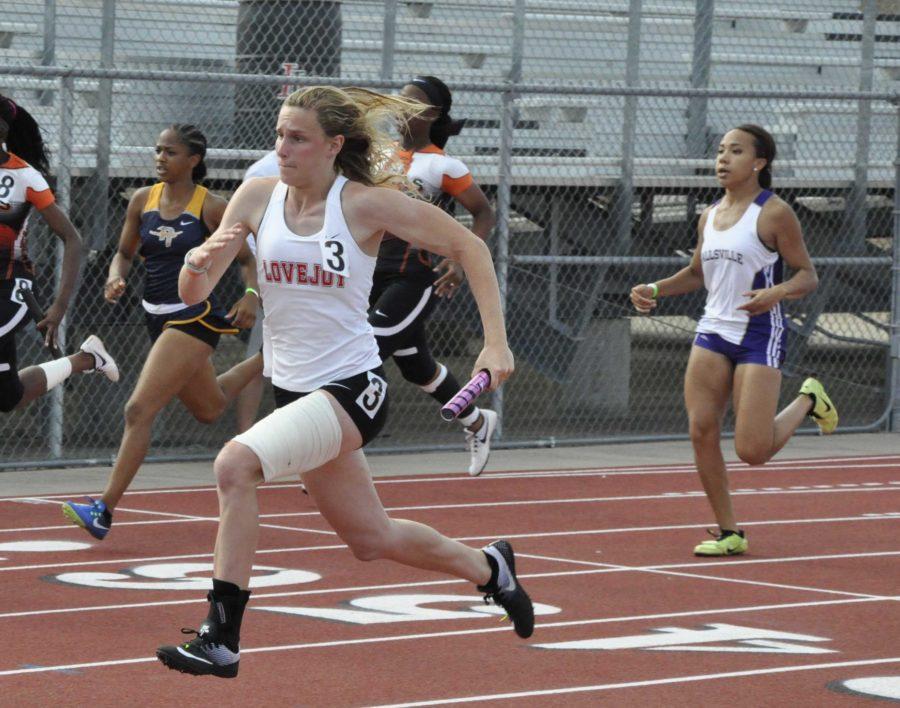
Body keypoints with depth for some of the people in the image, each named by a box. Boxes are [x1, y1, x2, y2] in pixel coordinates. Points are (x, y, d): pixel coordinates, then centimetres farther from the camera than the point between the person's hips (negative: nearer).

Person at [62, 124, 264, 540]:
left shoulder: (212, 208, -10)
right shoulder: (142, 200, 4)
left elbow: (247, 259, 0)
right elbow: (125, 252, 14)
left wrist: (251, 294, -19)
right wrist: (115, 279, -8)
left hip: (193, 316, -7)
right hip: (157, 317, 7)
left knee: (140, 409, -18)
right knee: (208, 409, 26)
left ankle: (105, 510, -17)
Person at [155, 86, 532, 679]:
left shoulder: (366, 203, -13)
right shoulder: (258, 196, -1)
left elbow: (469, 247, -4)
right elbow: (195, 296, 2)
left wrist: (496, 342, -12)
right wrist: (197, 265, -23)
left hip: (352, 389, -6)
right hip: (295, 389, 6)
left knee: (236, 464, -28)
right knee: (371, 539, 19)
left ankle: (221, 639, -23)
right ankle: (488, 568, 47)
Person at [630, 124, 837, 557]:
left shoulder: (774, 213, -8)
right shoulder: (709, 217, 11)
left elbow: (808, 275, -7)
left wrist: (778, 292, -27)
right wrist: (655, 290, 9)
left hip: (759, 335, -6)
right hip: (714, 331, 6)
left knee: (752, 451, -11)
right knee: (702, 431, -6)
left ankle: (808, 401, 20)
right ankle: (729, 533, 7)